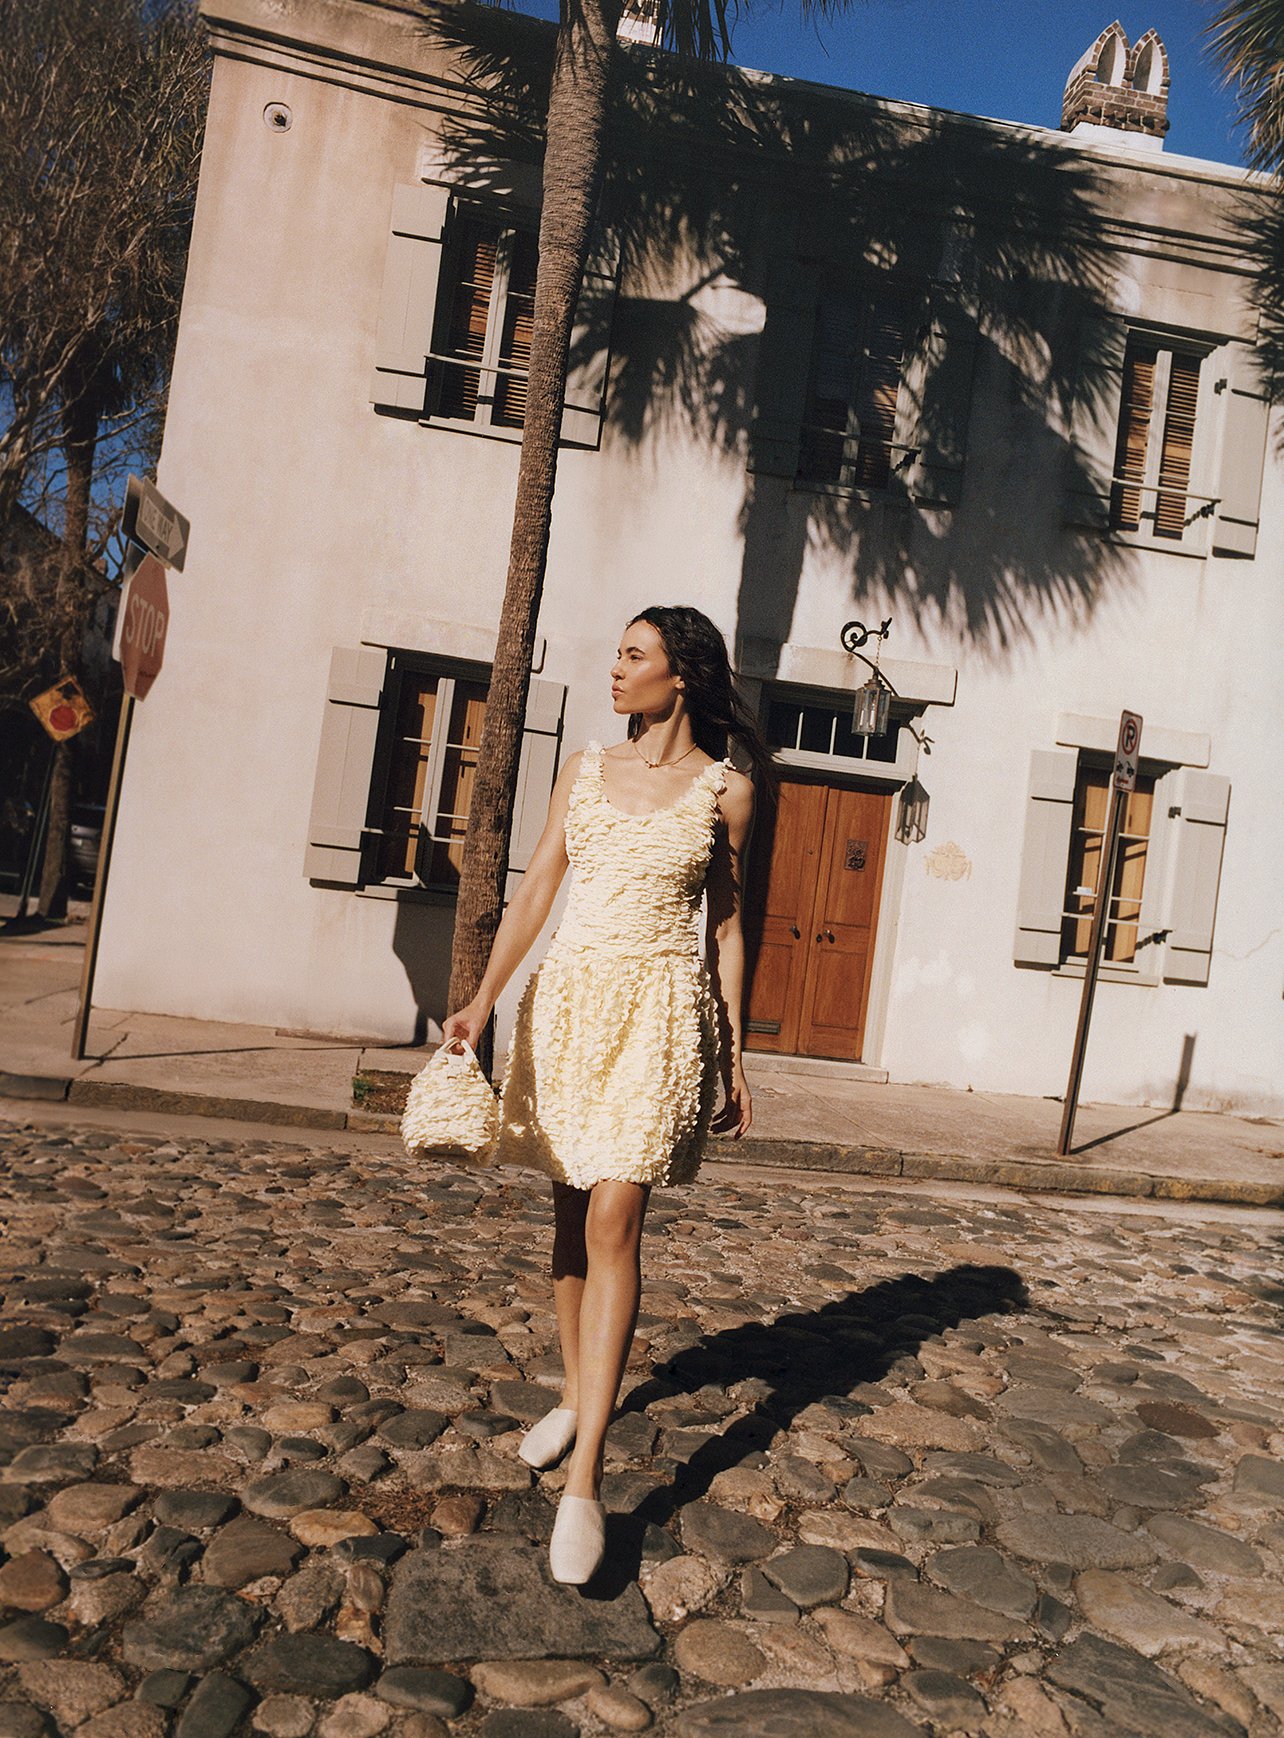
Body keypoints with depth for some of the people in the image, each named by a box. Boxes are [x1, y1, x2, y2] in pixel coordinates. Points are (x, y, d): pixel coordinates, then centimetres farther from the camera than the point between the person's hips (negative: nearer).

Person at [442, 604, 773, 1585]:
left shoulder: (725, 792, 2)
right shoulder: (586, 769, 10)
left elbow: (728, 926, 5)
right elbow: (536, 888, 9)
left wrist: (734, 1057, 3)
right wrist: (485, 997, -1)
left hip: (661, 1006, -4)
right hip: (570, 994, 4)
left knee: (614, 1219, -12)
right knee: (574, 1207, 12)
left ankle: (585, 1480, -9)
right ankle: (580, 1392, 32)